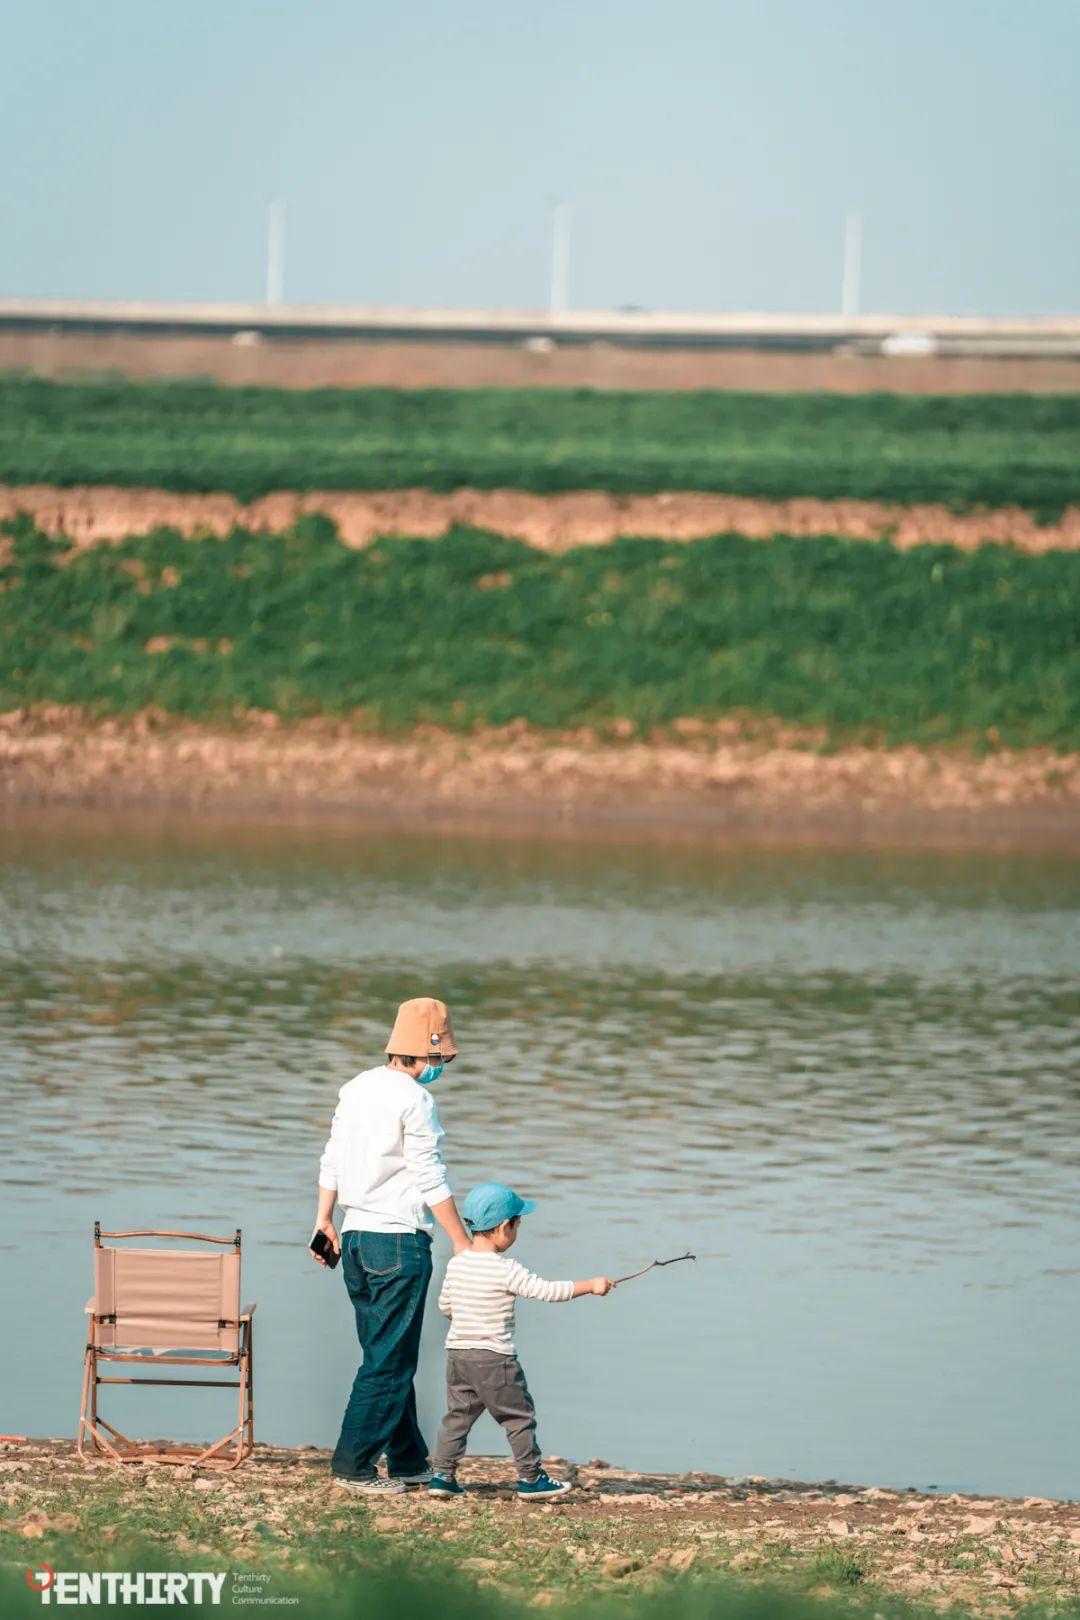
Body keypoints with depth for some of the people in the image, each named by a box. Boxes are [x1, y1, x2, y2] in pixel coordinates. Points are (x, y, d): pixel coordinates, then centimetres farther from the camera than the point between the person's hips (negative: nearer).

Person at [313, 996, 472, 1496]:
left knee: (388, 1356, 14)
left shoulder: (355, 1089, 10)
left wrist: (324, 1221, 23)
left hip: (356, 1235, 9)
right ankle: (353, 1464, -4)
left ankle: (409, 1462, 20)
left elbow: (332, 1159, 15)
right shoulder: (413, 1100, -14)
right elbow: (430, 1180, -13)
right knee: (390, 1360, -3)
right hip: (400, 1241, -9)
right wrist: (462, 1243, -8)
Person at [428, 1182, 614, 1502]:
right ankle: (530, 1478, 12)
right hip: (493, 1358, -6)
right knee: (519, 1417, 6)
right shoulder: (506, 1271, -17)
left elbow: (445, 1305, 13)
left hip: (457, 1353, 6)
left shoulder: (456, 1264, 3)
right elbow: (547, 1291, -18)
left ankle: (442, 1475, 8)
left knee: (458, 1414, 13)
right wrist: (591, 1285, -10)